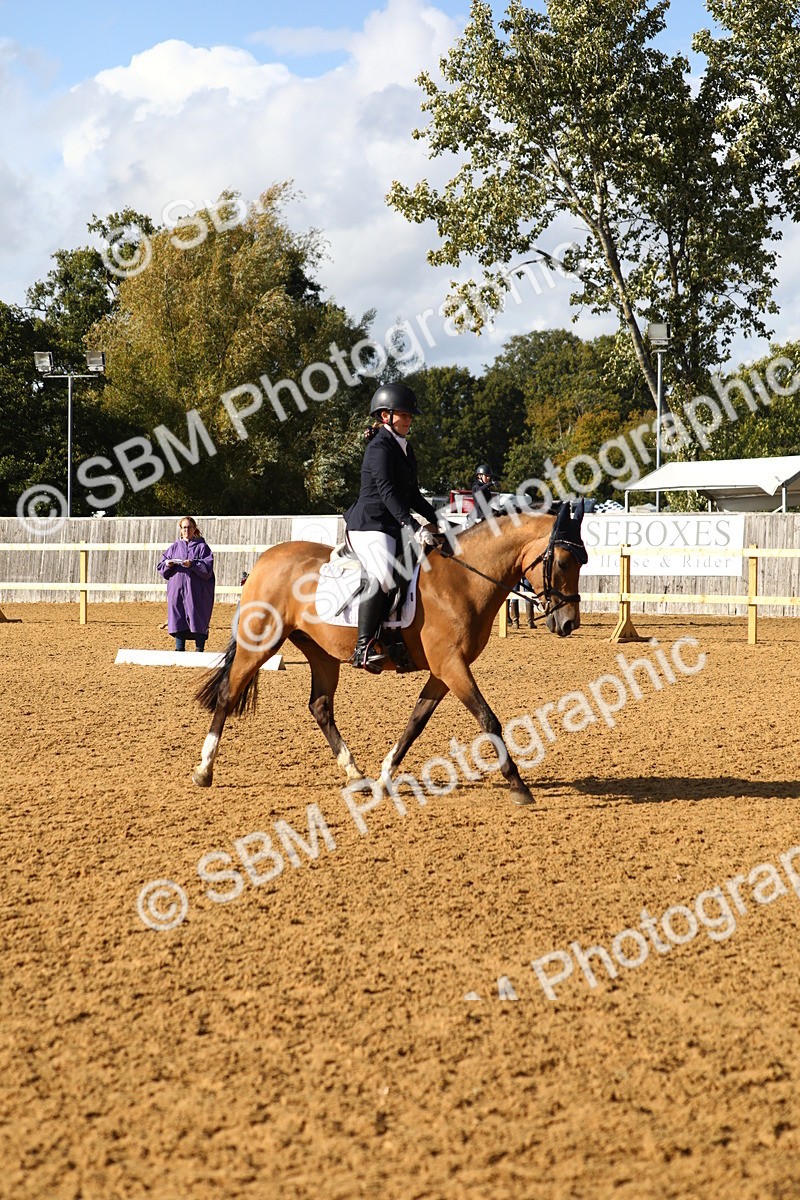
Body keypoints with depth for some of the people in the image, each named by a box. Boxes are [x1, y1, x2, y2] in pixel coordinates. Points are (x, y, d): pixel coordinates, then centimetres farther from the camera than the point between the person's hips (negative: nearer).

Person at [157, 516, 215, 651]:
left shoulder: (202, 547, 4)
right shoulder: (175, 547, 15)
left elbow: (207, 569, -6)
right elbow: (161, 568, 15)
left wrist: (193, 564, -21)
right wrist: (168, 565, -7)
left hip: (196, 592, -3)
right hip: (177, 591, 3)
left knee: (198, 620, -5)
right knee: (178, 620, 2)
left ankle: (199, 650, -1)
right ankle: (179, 649, 9)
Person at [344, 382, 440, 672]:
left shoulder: (404, 449, 20)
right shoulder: (380, 447, -10)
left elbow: (412, 495, 27)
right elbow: (387, 492, -22)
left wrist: (436, 520, 16)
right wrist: (413, 527, -30)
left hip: (394, 527, 10)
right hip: (369, 525, -10)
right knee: (382, 577, -31)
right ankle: (363, 647, -30)